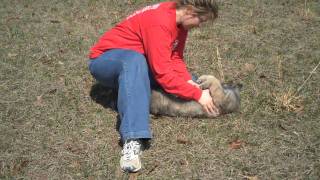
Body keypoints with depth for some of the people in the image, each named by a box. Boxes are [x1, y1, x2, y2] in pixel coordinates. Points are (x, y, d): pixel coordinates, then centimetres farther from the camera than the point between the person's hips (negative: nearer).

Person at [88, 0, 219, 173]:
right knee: (135, 60, -44)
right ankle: (132, 140, -51)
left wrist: (189, 81, -21)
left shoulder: (180, 19, -4)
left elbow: (175, 58, -3)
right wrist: (197, 95, -31)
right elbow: (163, 74, -35)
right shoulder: (159, 22, -31)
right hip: (104, 61, -8)